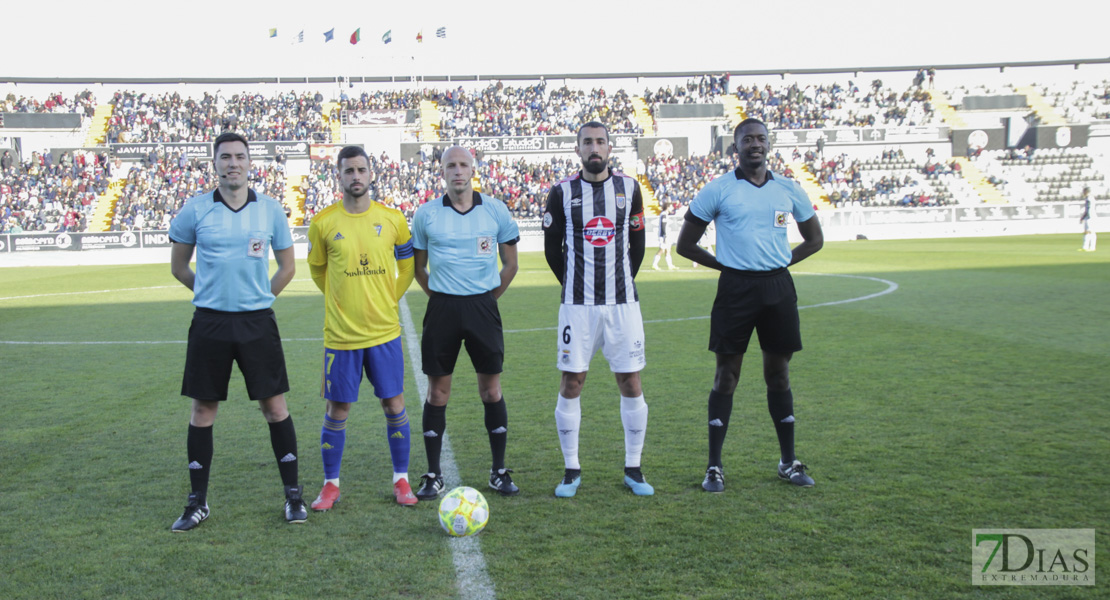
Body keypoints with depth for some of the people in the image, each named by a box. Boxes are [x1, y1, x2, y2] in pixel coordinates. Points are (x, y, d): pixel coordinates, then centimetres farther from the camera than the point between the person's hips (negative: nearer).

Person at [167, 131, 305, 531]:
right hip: (209, 322, 0)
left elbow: (287, 267, 12)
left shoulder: (270, 210, 2)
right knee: (203, 409, 6)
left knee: (274, 406, 2)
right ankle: (198, 501, 19)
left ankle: (293, 494, 15)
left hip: (257, 321, 0)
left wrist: (261, 297, 10)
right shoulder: (195, 210, 0)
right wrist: (212, 290, 11)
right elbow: (178, 267, 12)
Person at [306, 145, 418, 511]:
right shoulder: (323, 223, -4)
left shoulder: (392, 219, 0)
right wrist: (342, 300, 8)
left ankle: (401, 480, 19)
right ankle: (331, 484, 21)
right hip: (341, 334, -1)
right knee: (337, 410, 6)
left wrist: (387, 300, 8)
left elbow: (407, 265, 13)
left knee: (394, 405, 5)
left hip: (384, 331, 1)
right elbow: (317, 270, 11)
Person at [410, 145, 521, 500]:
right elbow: (417, 266, 13)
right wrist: (437, 296, 7)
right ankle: (433, 475, 13)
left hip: (482, 306, 0)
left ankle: (499, 471, 15)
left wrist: (490, 296, 7)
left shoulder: (495, 210, 2)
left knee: (491, 388, 3)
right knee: (438, 389, 3)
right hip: (442, 307, 0)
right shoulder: (426, 214, 2)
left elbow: (510, 263, 10)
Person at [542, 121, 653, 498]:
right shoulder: (562, 192, 0)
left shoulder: (628, 188, 5)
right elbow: (552, 248, 8)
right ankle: (571, 470, 14)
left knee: (631, 384, 3)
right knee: (571, 384, 0)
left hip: (622, 303, 1)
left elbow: (638, 244, 14)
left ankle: (633, 469, 16)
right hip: (577, 305, -1)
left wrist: (622, 282, 13)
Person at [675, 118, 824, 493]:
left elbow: (814, 239, 19)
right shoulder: (717, 190, -1)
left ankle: (789, 462, 22)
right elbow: (686, 244, 4)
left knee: (778, 373, 10)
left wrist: (779, 263, 8)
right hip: (735, 289, -3)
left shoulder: (789, 190, 8)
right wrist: (727, 265, 2)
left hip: (778, 287, 3)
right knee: (727, 374, 0)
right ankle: (714, 467, 8)